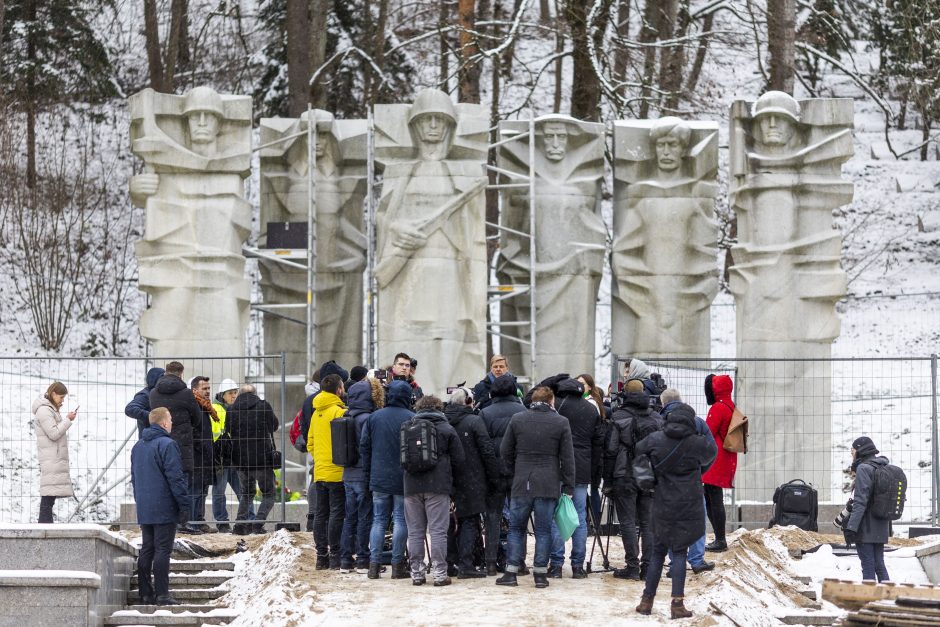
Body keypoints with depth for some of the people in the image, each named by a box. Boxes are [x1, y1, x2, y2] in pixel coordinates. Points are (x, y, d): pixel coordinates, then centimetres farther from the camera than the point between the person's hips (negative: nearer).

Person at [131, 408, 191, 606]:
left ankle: (145, 593, 10)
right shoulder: (167, 445, -12)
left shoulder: (137, 447, 14)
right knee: (162, 550, -6)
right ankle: (162, 594, -8)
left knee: (146, 550, 10)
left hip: (144, 510, 7)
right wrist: (184, 505, -10)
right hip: (165, 509, -7)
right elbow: (176, 477, -15)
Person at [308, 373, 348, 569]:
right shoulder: (339, 411, -11)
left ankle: (321, 557, 11)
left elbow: (310, 443, 17)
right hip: (337, 472, -8)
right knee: (337, 514, -5)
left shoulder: (316, 413, 13)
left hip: (320, 472, 8)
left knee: (321, 514, 10)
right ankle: (335, 557, -7)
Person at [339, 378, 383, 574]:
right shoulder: (367, 419, -15)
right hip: (363, 476, -7)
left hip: (348, 475, 7)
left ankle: (345, 561, 14)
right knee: (365, 518, -1)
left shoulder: (347, 418, 9)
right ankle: (363, 561, 1)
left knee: (350, 518, 12)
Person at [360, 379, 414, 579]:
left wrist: (368, 473, 16)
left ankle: (374, 563, 4)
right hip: (403, 479, -3)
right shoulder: (411, 419, -9)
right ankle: (397, 564, 1)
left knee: (379, 520, 9)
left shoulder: (374, 418, 4)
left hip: (379, 480, 3)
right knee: (401, 520, 2)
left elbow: (364, 447, 8)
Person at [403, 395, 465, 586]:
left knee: (415, 531, 7)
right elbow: (458, 459, 1)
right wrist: (447, 476, 17)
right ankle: (439, 573, -4)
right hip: (438, 486, -2)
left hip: (412, 486, 2)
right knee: (438, 531, -1)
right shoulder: (446, 429, 1)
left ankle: (416, 573, 7)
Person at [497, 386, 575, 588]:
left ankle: (511, 572, 7)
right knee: (543, 530, 5)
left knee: (516, 528, 9)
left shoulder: (517, 420, 2)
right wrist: (568, 487, 4)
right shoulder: (561, 423, -2)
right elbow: (567, 458, -1)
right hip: (548, 486, -1)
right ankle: (540, 573, 4)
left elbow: (505, 452, 6)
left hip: (521, 484, 1)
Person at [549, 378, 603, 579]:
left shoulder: (556, 406, -5)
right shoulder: (592, 409, 10)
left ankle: (556, 564, -1)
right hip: (582, 472, 4)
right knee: (580, 518, 8)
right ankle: (578, 566, 8)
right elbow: (599, 442, 11)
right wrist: (594, 471, 15)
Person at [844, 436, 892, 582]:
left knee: (868, 566, -5)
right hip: (881, 527, 8)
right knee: (879, 563, 13)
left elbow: (861, 501, -20)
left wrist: (851, 527, -22)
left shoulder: (864, 468, -12)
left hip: (866, 527, -8)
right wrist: (888, 528, 24)